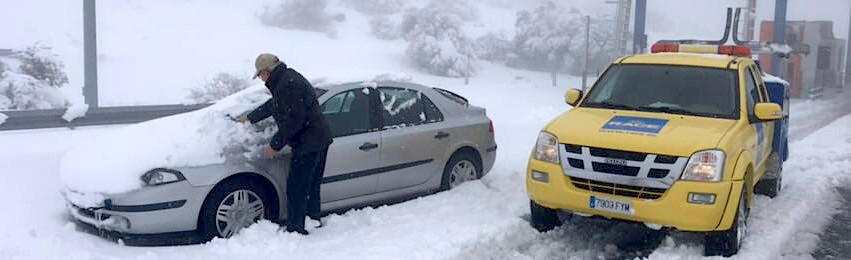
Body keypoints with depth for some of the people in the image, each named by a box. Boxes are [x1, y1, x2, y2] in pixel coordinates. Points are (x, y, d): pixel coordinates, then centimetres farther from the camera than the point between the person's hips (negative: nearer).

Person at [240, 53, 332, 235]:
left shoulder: (287, 85, -18)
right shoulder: (288, 77, 16)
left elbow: (294, 120, -23)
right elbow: (272, 105, 32)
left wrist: (275, 145, -15)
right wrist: (250, 118, 42)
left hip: (308, 144, -11)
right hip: (320, 139, 11)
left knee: (296, 188, -3)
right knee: (311, 186, 20)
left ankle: (295, 229, 3)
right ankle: (314, 221, 31)